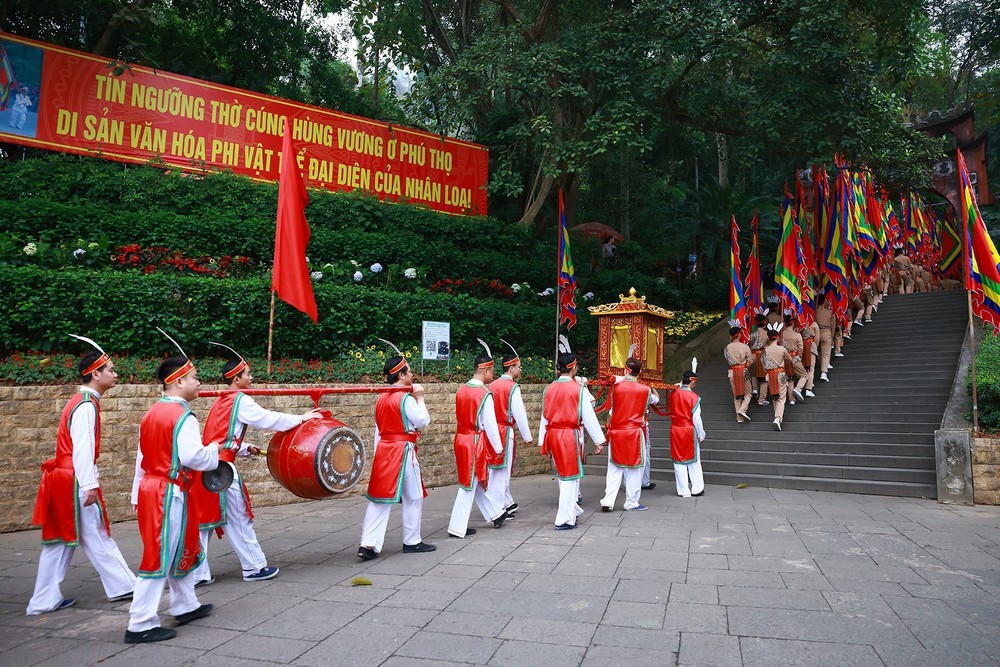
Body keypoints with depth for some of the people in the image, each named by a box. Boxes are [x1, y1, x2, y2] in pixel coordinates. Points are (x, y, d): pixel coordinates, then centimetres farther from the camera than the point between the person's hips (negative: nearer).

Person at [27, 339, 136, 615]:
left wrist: (90, 480, 20)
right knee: (95, 537, 1)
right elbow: (82, 449, -22)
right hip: (75, 482, -10)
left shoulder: (82, 401, 14)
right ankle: (122, 585, 12)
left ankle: (45, 600, 19)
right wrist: (90, 485, -23)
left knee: (61, 540, 12)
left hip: (64, 480, 10)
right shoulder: (87, 406, -17)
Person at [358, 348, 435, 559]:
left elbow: (378, 430, 14)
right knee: (413, 498, 9)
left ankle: (368, 544, 1)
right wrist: (420, 398, 0)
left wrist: (379, 453, 19)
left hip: (383, 450, 7)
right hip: (403, 452, -7)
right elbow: (423, 421, -9)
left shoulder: (381, 399, 10)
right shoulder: (406, 398, -15)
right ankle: (412, 541, 20)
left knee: (379, 498, 8)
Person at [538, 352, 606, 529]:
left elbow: (544, 416, 8)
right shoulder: (579, 389, -9)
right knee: (570, 476, 3)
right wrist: (599, 441, -2)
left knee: (563, 475, 19)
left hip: (551, 434, 5)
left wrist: (542, 442, 14)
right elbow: (589, 417, -8)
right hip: (570, 435, -5)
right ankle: (565, 519, 4)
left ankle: (572, 510, 33)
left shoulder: (549, 389, 5)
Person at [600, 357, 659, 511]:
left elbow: (612, 410, 6)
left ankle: (608, 501, 1)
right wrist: (652, 387, 31)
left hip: (616, 432, 2)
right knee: (634, 468, 8)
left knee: (614, 468, 7)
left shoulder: (616, 387, -5)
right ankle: (631, 503, 13)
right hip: (635, 433, -1)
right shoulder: (645, 390, -3)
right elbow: (656, 400, 16)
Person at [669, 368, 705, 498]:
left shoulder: (673, 393, -3)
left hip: (675, 430, 3)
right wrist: (701, 434, -3)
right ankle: (697, 489, 17)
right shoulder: (694, 397, -15)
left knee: (679, 461, 8)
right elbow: (696, 418, -13)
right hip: (690, 431, -3)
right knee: (694, 461, 11)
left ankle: (683, 491, 10)